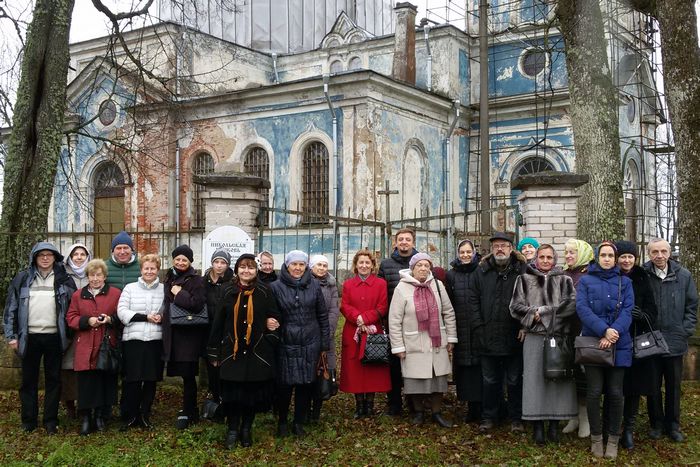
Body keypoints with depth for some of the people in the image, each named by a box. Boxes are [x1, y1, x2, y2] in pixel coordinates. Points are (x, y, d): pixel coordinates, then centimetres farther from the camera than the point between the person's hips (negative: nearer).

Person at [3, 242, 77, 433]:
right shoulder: (22, 279, 5)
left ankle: (51, 421, 13)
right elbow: (11, 308, 5)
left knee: (53, 380, 5)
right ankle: (28, 421, 17)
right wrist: (11, 335, 0)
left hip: (54, 337, 0)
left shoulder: (64, 280, 4)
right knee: (29, 380, 8)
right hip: (30, 337, 1)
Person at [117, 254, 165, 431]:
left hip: (155, 340, 1)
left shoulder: (164, 290, 7)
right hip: (133, 339, -1)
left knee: (151, 380, 7)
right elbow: (122, 312, -4)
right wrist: (146, 317, -11)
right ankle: (130, 416, 13)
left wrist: (162, 318, -13)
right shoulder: (130, 288, 5)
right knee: (131, 380, -1)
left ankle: (145, 415, 21)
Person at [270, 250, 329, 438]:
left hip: (310, 344, 2)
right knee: (285, 385, 1)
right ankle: (282, 422, 21)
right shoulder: (276, 287, -1)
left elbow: (323, 316, 8)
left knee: (306, 384, 6)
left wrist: (324, 343, 7)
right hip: (285, 344, -2)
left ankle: (299, 422, 21)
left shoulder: (314, 287, 6)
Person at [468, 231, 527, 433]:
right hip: (489, 337, 2)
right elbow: (473, 300, 4)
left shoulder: (522, 270, -2)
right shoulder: (481, 271, 5)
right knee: (490, 380, 11)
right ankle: (489, 417, 22)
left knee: (515, 380, 9)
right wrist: (479, 327, -3)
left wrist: (524, 327, -9)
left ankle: (516, 418, 20)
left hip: (514, 337, -2)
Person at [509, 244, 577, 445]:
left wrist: (543, 311, -10)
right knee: (535, 379, -2)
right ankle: (537, 426, 5)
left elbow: (572, 304, -5)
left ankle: (554, 424, 11)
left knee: (558, 377, 1)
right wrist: (533, 314, -12)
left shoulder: (564, 281, 10)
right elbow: (516, 306, 3)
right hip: (534, 337, -1)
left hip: (560, 336, 1)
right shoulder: (524, 280, 9)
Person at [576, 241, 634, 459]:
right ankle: (596, 437, 14)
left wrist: (614, 332, -18)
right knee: (594, 392, -1)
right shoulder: (585, 281, 7)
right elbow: (582, 308, -7)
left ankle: (613, 439, 15)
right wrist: (603, 330, -20)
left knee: (615, 393, 3)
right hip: (592, 343, -1)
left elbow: (627, 310, -1)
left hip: (618, 344, 1)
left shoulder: (624, 282, 11)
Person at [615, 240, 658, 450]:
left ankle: (629, 429, 15)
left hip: (637, 341, 2)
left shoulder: (641, 280, 9)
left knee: (634, 387, 4)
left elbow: (651, 309, 9)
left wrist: (642, 315, -13)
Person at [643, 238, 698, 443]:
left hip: (675, 341, 1)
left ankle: (673, 425, 25)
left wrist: (686, 331, -2)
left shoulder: (683, 276, -3)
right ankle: (656, 424, 24)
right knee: (653, 386, 9)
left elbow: (692, 306, 4)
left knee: (674, 386, 12)